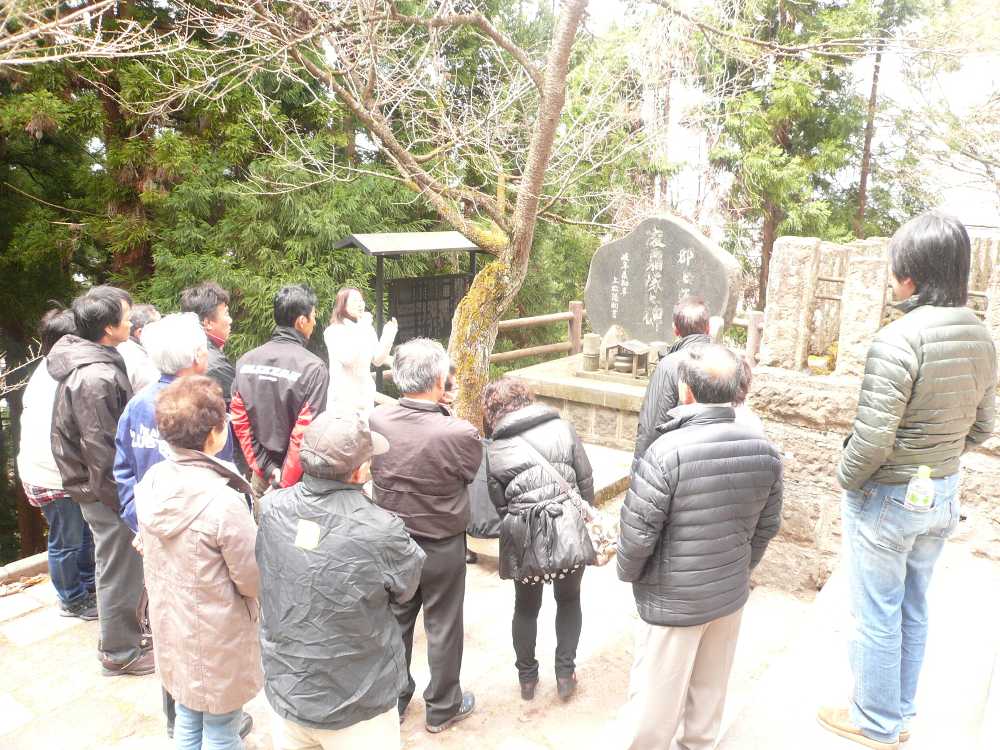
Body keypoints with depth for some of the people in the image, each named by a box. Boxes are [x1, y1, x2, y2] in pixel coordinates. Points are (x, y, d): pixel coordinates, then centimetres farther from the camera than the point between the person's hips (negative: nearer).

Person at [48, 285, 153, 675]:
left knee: (118, 566, 23)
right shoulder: (94, 379, -26)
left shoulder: (90, 361, 6)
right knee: (120, 570, 6)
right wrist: (124, 498, -15)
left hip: (101, 486, 10)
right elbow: (101, 449, -24)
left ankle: (121, 629, 41)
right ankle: (120, 652, 22)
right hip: (107, 493, -10)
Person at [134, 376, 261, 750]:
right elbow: (253, 582, -19)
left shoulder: (151, 481, -9)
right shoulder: (224, 501, -31)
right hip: (216, 641, -6)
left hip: (169, 628, 6)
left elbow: (153, 555, 5)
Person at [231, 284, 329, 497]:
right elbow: (305, 434, -20)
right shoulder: (314, 368, -18)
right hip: (297, 477, -5)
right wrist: (286, 483, -12)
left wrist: (265, 468, -1)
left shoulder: (246, 361, -2)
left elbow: (239, 422, -3)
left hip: (261, 472, 5)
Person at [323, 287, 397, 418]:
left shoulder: (368, 329, 8)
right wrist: (361, 330, -23)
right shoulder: (332, 331, -9)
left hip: (365, 395, 5)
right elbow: (347, 359, -22)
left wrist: (388, 337, -5)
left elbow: (377, 361, 8)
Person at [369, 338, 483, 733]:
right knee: (443, 627, 16)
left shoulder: (376, 420, -17)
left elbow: (373, 471, -1)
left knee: (395, 622, 23)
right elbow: (477, 475, -9)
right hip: (442, 547, -4)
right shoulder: (460, 434, -29)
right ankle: (442, 708, 36)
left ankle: (392, 700, 42)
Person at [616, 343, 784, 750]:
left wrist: (628, 574, 0)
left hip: (672, 599, -5)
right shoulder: (765, 451, -8)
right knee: (710, 686, 25)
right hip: (730, 593, 6)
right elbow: (767, 527, 4)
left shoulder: (666, 452, -27)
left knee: (656, 693, 13)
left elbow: (637, 533, -21)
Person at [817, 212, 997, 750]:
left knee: (876, 617, 11)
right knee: (912, 610, 23)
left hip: (885, 499, -8)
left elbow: (872, 439, -27)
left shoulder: (899, 339, -26)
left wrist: (845, 480, -9)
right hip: (943, 495, 8)